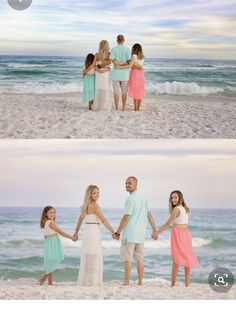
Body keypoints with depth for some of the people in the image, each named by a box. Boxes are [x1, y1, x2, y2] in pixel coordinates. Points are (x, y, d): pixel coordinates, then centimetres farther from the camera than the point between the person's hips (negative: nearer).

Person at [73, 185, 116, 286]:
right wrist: (113, 232, -15)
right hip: (94, 233, -9)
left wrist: (76, 233, 33)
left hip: (87, 232, 9)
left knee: (87, 258, 13)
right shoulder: (94, 205, -13)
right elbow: (104, 220, -16)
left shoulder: (85, 205, 13)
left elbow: (80, 219, 23)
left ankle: (85, 281, 17)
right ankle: (92, 282, -3)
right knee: (94, 259, -4)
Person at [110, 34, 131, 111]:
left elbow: (113, 61, -12)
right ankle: (123, 108, 8)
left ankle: (116, 108, 7)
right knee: (124, 92, 6)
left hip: (116, 73, 0)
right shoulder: (127, 49, -3)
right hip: (125, 73, 0)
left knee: (116, 91, 5)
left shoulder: (113, 49, -3)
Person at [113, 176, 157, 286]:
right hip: (141, 234, 8)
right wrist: (154, 230, 14)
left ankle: (126, 282, -2)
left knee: (127, 259, -2)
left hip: (130, 233, -8)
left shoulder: (130, 199, -13)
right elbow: (149, 215, 12)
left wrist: (117, 232, -9)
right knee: (140, 259, 10)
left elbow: (126, 218, -15)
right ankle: (140, 282, 11)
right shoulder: (143, 199, 12)